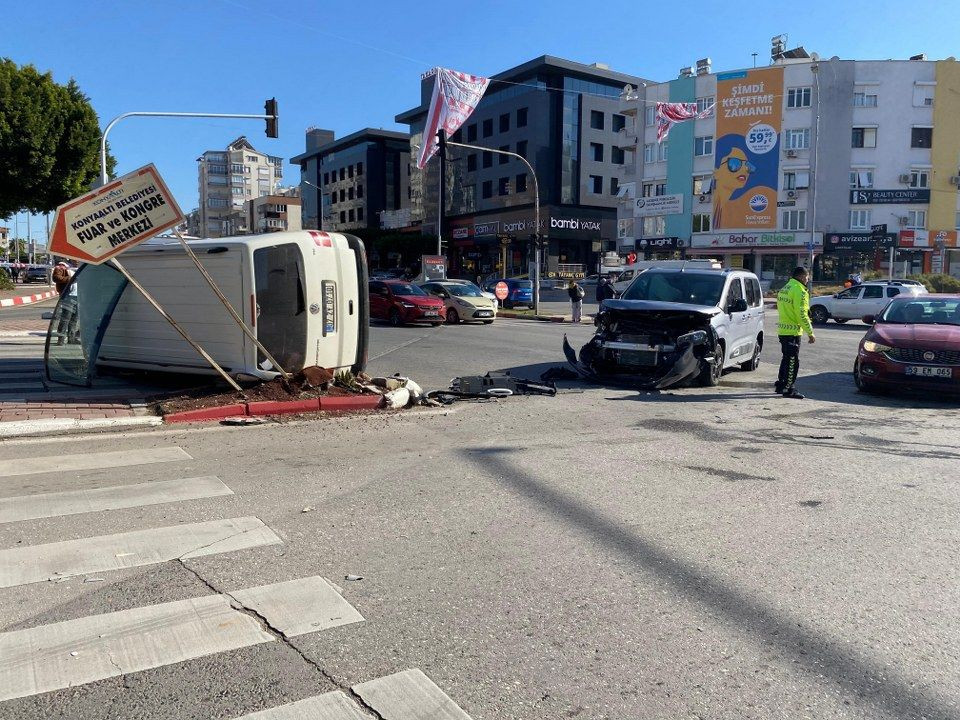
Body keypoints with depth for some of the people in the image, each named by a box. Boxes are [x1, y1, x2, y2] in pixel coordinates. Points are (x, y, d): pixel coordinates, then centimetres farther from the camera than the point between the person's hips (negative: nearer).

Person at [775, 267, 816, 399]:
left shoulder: (784, 289, 14)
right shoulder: (799, 291, -16)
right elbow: (802, 315, -19)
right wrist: (810, 333, -15)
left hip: (782, 330, 9)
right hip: (793, 332, -9)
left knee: (786, 358, 19)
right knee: (792, 361, -3)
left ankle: (781, 384, 25)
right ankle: (788, 389, -1)